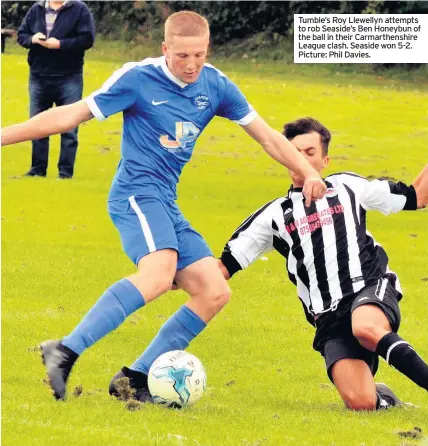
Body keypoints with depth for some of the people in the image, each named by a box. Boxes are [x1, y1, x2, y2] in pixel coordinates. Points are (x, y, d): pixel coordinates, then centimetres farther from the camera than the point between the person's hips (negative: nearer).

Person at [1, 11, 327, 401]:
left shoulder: (215, 85, 8)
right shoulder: (138, 78, -8)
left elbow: (266, 135, 15)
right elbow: (73, 115, -3)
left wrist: (309, 173, 3)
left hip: (166, 204, 8)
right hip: (136, 195, -8)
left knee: (215, 293, -2)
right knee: (159, 274, -34)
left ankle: (137, 378, -3)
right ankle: (67, 351, -40)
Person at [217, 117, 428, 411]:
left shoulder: (347, 188, 15)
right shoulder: (275, 215, 14)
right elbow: (224, 267, 12)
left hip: (372, 290, -1)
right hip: (332, 321, 1)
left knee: (365, 327, -41)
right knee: (360, 403, -21)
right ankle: (381, 397, 16)